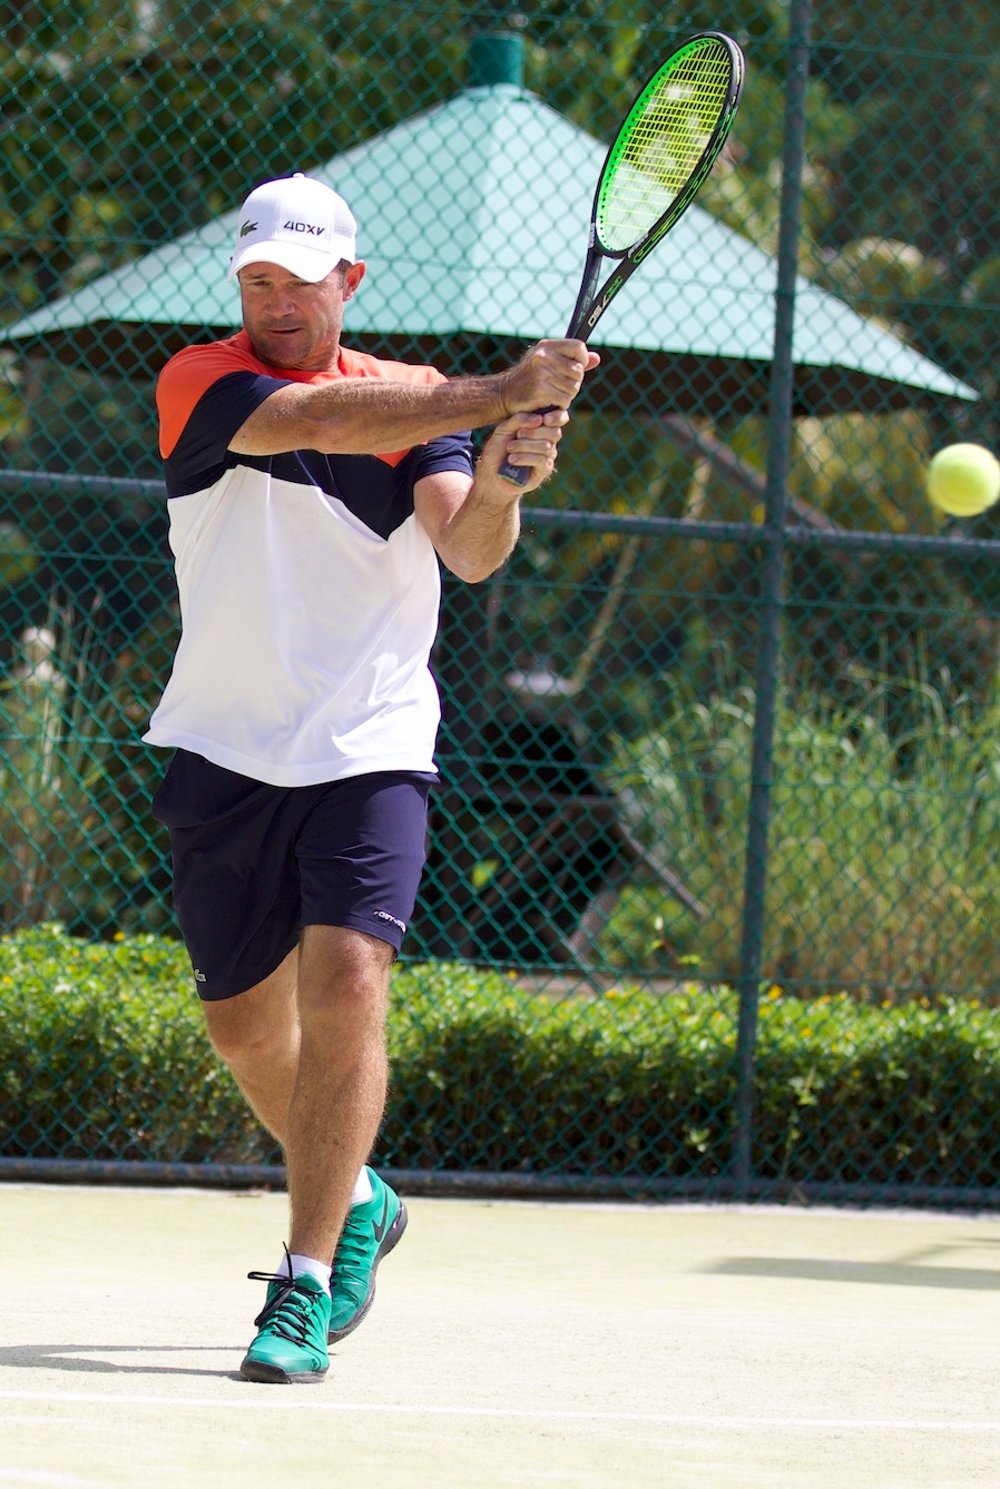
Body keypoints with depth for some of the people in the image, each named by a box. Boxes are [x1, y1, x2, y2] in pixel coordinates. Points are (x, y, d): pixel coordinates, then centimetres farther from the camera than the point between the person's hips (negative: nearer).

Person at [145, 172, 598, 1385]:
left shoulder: (418, 403, 3)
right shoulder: (200, 384, -3)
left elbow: (468, 550, -12)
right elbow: (314, 417, -23)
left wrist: (500, 480, -35)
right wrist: (499, 396, -33)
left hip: (368, 752, -1)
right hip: (223, 752, 1)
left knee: (346, 983, -19)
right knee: (244, 1018, 11)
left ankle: (304, 1286, -15)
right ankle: (355, 1203, 39)